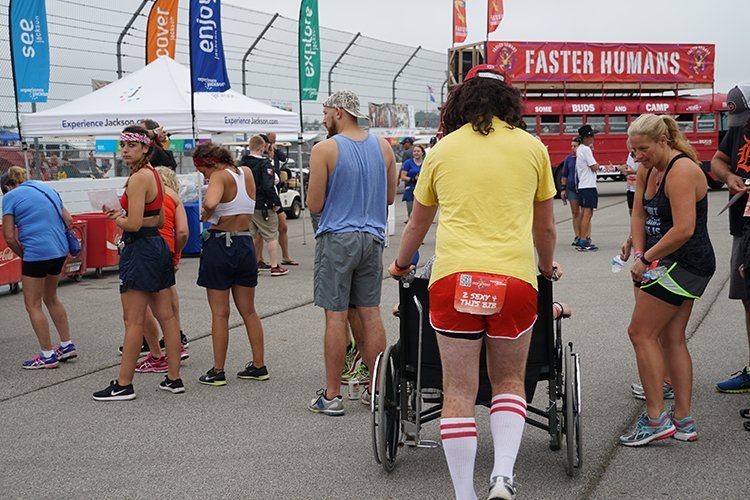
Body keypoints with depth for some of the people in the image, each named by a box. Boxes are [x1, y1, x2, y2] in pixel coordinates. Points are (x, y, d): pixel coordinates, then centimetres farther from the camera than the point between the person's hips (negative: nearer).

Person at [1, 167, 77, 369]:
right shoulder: (47, 188, 18)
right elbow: (68, 220, 17)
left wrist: (23, 256, 6)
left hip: (37, 252, -7)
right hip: (60, 251, 7)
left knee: (33, 305, 5)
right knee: (51, 298, 23)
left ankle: (48, 355, 7)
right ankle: (67, 345, 25)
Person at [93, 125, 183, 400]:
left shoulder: (138, 177, -16)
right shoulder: (154, 174, 13)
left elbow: (133, 224, -21)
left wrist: (116, 218, -2)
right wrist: (122, 214, 13)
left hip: (140, 250, -10)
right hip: (158, 245, 10)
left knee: (133, 321, -3)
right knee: (166, 316, 10)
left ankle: (124, 385, 4)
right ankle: (174, 378, 15)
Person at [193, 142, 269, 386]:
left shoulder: (220, 176, -13)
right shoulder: (247, 172, 7)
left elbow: (210, 203, -33)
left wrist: (205, 216, -14)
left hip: (219, 245, -6)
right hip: (246, 244, 6)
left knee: (219, 313, 2)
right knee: (248, 311, 15)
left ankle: (218, 371, 8)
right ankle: (259, 366, 19)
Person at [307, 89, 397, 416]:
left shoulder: (324, 150, -10)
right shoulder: (383, 147, 6)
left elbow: (314, 205, -8)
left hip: (336, 239, -5)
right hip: (372, 239, 5)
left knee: (336, 316, -1)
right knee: (370, 313, 10)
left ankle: (331, 396, 5)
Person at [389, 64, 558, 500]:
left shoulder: (442, 150, 13)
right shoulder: (532, 147, 11)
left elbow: (417, 224, 24)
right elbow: (545, 227, 20)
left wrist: (402, 264, 43)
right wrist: (548, 269, 39)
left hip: (453, 277, 0)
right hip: (515, 277, 0)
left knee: (459, 392, 6)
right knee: (509, 381, 17)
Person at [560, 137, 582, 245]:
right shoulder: (569, 158, 8)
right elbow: (564, 175, 12)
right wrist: (563, 189, 7)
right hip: (571, 189, 4)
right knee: (575, 213, 7)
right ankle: (577, 236, 13)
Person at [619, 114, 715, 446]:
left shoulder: (681, 171, -19)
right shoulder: (647, 170, 10)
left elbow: (684, 229, -25)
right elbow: (639, 215, 9)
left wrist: (647, 258, -17)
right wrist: (639, 254, -5)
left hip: (683, 265, -10)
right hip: (680, 267, 10)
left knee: (640, 332, -7)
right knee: (672, 339, 11)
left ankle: (656, 419, -1)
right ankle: (683, 421, 17)